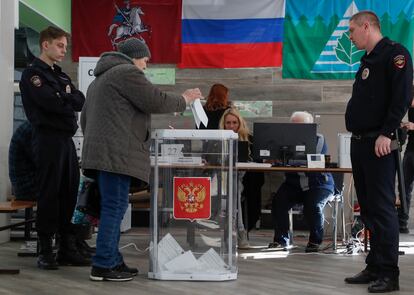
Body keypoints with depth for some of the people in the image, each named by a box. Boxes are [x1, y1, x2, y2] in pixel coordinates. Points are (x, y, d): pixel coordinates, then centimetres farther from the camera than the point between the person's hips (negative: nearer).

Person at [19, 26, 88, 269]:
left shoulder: (61, 76, 21)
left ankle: (68, 248, 12)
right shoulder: (33, 74, -4)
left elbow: (80, 101, 8)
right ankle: (46, 251, 2)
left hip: (67, 139, 7)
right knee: (49, 195, -5)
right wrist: (69, 100, -1)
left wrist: (64, 98, -8)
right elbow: (50, 103, -17)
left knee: (70, 194, 6)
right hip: (48, 139, -7)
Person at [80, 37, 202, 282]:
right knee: (115, 208, -10)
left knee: (113, 208, 10)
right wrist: (184, 100, 7)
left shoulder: (100, 78, 28)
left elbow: (85, 118, 31)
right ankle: (103, 266, -11)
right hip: (117, 153, -10)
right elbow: (156, 102, -8)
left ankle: (114, 261, 11)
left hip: (101, 152, 10)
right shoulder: (127, 72, -4)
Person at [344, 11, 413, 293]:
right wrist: (359, 137, 16)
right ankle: (375, 267, 19)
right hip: (360, 142, 10)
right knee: (368, 208, 12)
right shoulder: (368, 59, 20)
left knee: (382, 208, -8)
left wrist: (386, 133, -22)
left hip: (379, 144, -10)